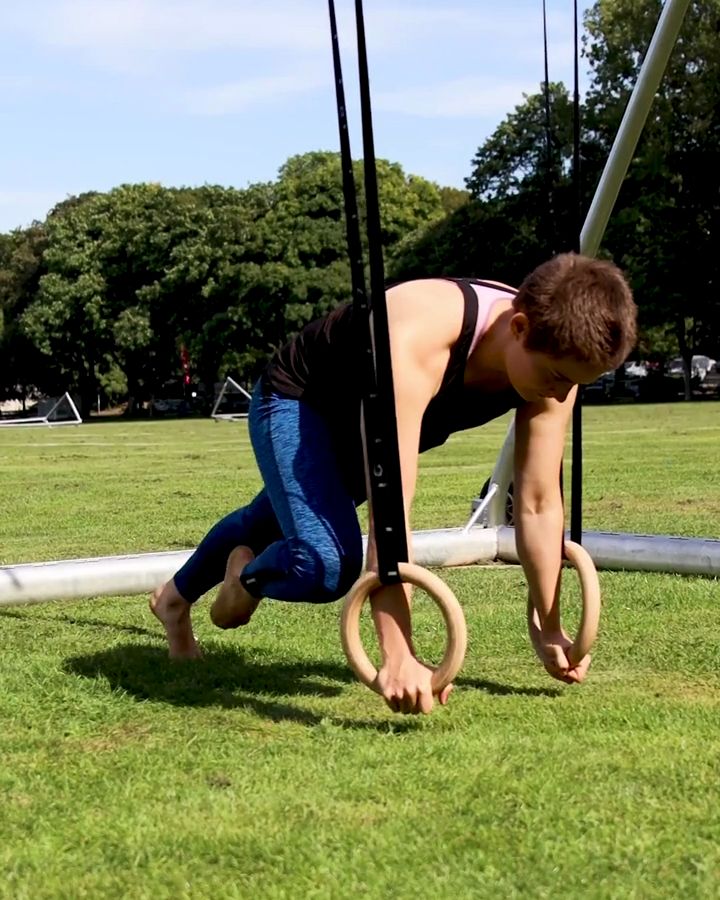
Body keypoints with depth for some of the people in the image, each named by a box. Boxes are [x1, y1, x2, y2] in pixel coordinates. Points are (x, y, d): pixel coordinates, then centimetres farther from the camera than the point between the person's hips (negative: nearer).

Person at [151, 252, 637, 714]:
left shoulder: (551, 353, -26)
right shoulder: (418, 340, -45)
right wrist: (399, 657, -49)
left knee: (277, 522, 29)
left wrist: (550, 632, -10)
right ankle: (247, 578, 8)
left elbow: (539, 507, -16)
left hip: (359, 427, 7)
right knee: (327, 564, -29)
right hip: (297, 402, -7)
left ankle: (175, 598, 59)